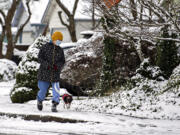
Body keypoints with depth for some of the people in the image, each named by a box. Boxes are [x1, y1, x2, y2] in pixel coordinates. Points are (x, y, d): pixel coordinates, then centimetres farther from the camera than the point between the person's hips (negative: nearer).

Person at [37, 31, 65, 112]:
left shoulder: (60, 50, 7)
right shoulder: (45, 47, -2)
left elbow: (62, 61, 10)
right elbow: (40, 58, -5)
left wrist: (58, 65, -12)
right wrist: (46, 64, -21)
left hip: (55, 73, 2)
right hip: (45, 73, -2)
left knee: (56, 90, -13)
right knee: (43, 90, 9)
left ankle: (54, 106, -9)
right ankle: (40, 100, 39)